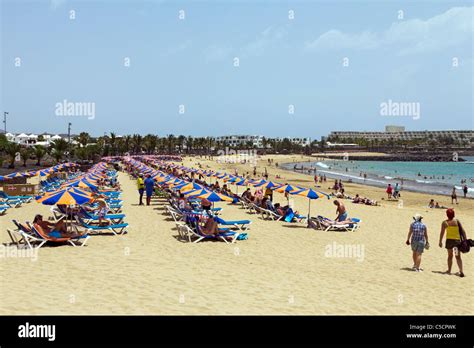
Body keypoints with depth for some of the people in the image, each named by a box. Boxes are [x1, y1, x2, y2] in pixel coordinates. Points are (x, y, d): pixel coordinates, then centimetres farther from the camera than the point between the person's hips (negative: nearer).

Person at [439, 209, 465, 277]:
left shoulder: (445, 223, -3)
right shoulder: (457, 221, 1)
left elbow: (442, 233, -6)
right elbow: (462, 231, -2)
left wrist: (440, 241, -1)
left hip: (449, 240, -1)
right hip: (457, 240, 1)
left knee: (450, 256, 14)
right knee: (458, 257, 5)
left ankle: (449, 270, 21)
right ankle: (461, 271, -9)